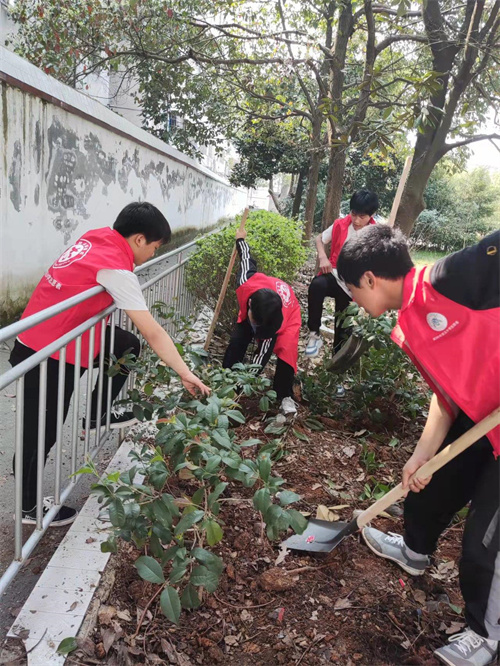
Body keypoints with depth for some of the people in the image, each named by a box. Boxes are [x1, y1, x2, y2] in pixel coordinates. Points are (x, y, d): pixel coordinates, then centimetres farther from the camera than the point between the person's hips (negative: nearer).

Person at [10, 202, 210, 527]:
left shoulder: (96, 238, -1)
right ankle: (29, 507, 24)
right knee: (41, 433, 5)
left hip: (45, 337, 9)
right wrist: (186, 374, -20)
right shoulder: (116, 270, -25)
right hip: (47, 355, -9)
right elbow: (154, 334, -25)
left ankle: (96, 415, 25)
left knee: (128, 346, 12)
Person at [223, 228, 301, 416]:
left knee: (286, 352, -24)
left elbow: (263, 354, -36)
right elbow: (247, 260, -19)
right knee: (236, 342, -12)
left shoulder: (276, 324, -45)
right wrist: (241, 239, 1)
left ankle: (285, 397, -13)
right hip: (253, 309, 4)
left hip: (288, 315, -4)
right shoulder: (246, 283, -41)